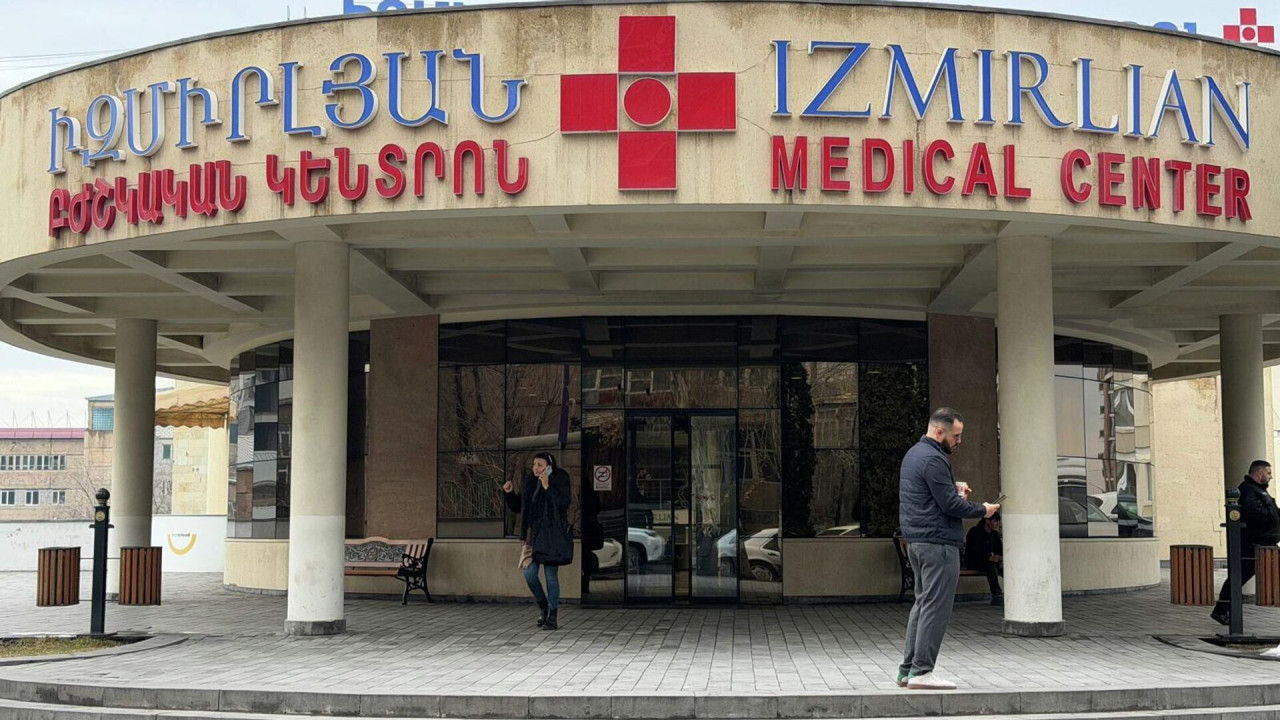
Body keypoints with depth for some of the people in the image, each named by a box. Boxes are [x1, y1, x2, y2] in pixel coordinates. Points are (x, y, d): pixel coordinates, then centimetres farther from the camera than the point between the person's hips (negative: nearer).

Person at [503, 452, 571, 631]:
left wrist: (548, 488, -25)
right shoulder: (529, 482, 10)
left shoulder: (559, 481, -5)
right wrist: (509, 493, 2)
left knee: (551, 576, -2)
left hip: (551, 535, -5)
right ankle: (543, 606, 21)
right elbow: (517, 507, 18)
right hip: (532, 534, 5)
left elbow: (563, 505, -18)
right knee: (529, 574, -3)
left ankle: (552, 617, 6)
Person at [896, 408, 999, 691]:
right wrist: (982, 510, -4)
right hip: (938, 543, -11)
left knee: (922, 603, 15)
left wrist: (953, 488, 11)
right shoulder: (933, 459, -17)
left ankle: (907, 670, 16)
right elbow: (949, 505, -18)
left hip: (916, 541, 11)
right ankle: (921, 672, -6)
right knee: (935, 608, -6)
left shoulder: (914, 453, 16)